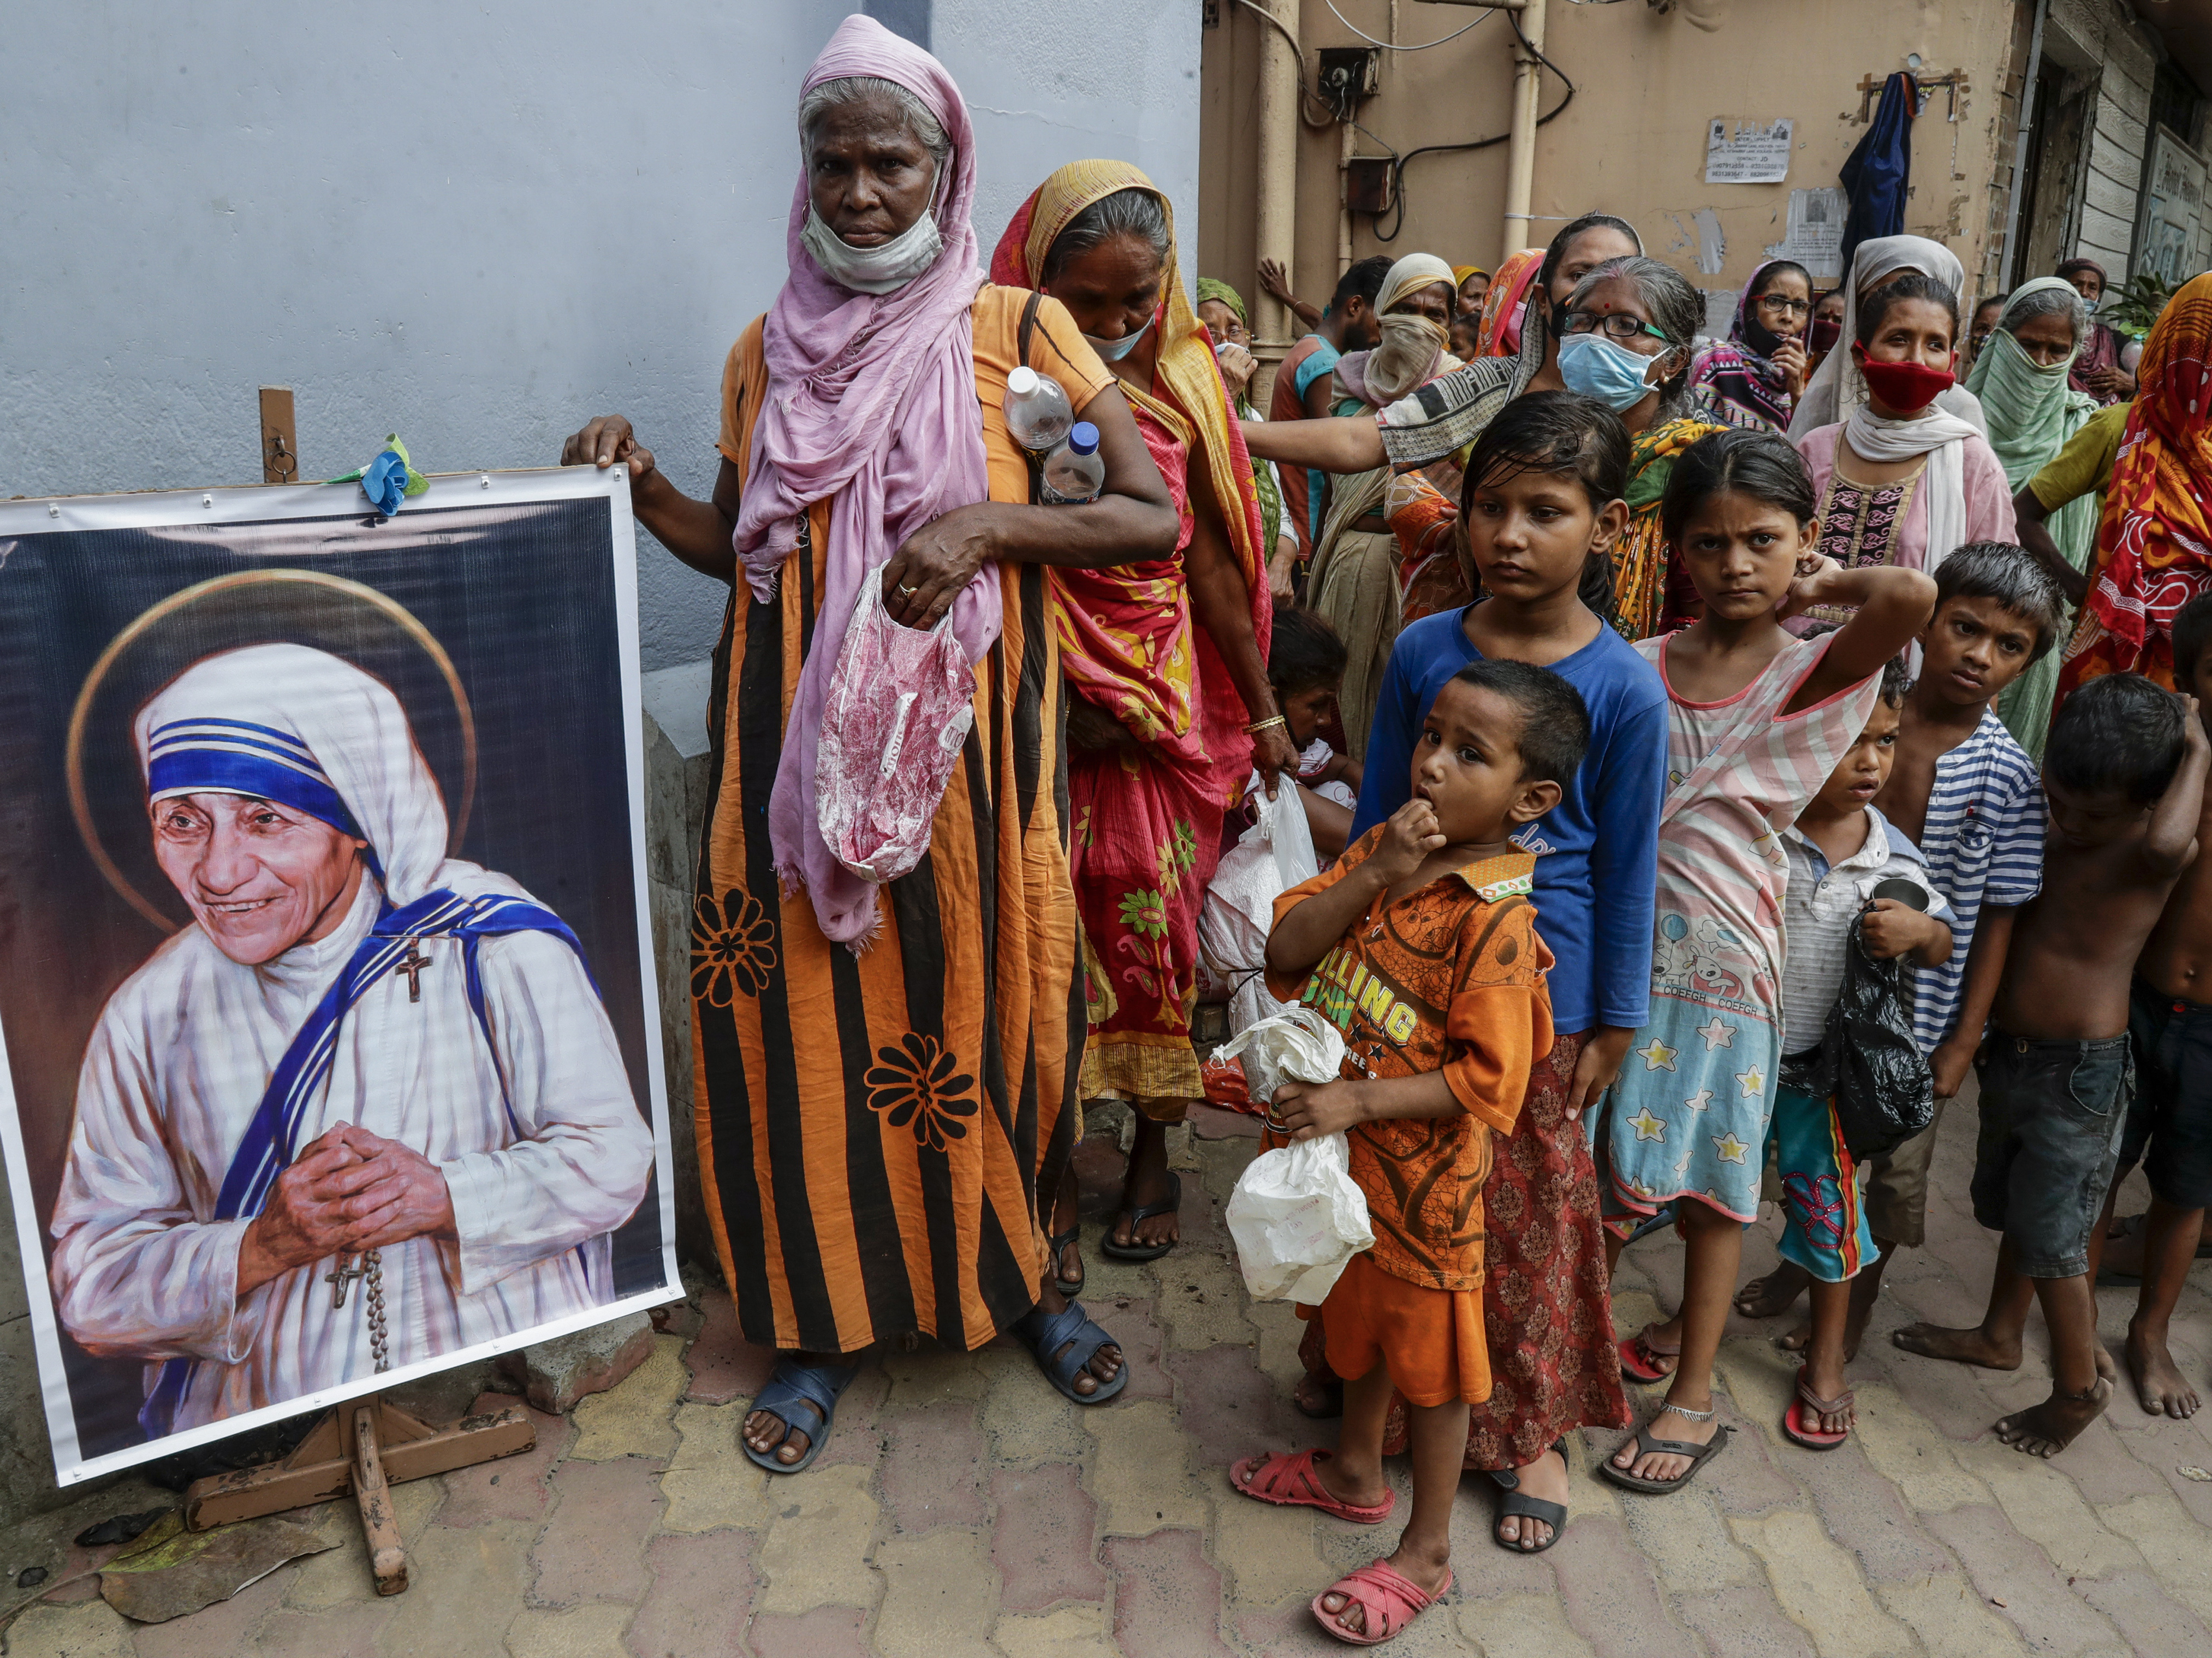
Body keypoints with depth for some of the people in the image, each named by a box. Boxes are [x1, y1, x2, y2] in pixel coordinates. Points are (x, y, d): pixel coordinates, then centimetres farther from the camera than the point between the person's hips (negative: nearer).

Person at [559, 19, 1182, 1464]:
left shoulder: (1013, 329, 1)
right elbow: (738, 547, 17)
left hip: (964, 733, -2)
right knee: (807, 1016, 5)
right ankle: (828, 1322, 24)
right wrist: (642, 487, -1)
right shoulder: (770, 350, 11)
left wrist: (985, 524, -17)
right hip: (799, 740, 3)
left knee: (980, 997, 6)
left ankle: (1022, 1276, 31)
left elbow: (1156, 518, -4)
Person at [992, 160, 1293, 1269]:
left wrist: (1263, 709, 13)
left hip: (1167, 698, 3)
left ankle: (1152, 1149, 25)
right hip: (1038, 703, -2)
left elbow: (1208, 556, 10)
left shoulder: (1182, 380, 5)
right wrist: (1058, 702, -18)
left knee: (1153, 913, 7)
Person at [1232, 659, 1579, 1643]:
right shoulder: (1385, 846, -3)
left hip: (1419, 1170, -7)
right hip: (1340, 1153, 7)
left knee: (1428, 1350, 12)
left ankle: (1425, 1554, 31)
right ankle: (1354, 1472, 51)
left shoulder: (1495, 918, -24)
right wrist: (1374, 876, -22)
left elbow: (1489, 1081, -24)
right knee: (1362, 1315, 27)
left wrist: (1358, 1101, -27)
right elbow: (1286, 953, -9)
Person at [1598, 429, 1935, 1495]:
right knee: (1606, 1163, 13)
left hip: (1724, 951, -2)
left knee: (1708, 1172, 11)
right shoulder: (1639, 669, 0)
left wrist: (1824, 586, -10)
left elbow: (1913, 595, -28)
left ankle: (1694, 1395, 27)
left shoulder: (1819, 669, -7)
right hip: (1622, 936, 3)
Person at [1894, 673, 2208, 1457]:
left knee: (2051, 1233, 3)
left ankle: (2079, 1387, 24)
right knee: (2012, 1208, 23)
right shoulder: (2045, 836, 1)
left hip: (2080, 1074, -7)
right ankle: (2000, 1335, 43)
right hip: (2011, 1056, 7)